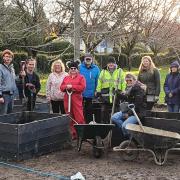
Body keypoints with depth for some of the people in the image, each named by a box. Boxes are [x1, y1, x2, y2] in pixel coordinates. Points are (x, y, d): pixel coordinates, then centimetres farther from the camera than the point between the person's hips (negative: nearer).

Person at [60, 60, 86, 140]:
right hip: (67, 99, 5)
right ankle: (73, 133, 13)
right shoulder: (66, 78, 17)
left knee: (79, 117, -10)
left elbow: (82, 87, -10)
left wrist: (72, 86, -12)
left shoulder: (81, 77, 3)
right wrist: (66, 87, -10)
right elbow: (61, 87, 12)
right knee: (70, 118, 7)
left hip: (77, 99, -5)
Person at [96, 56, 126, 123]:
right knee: (104, 111, 4)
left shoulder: (120, 71, 6)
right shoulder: (103, 71, 12)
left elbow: (123, 83, 4)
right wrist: (98, 92, 5)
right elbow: (99, 82, 11)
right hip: (105, 95, 2)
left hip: (116, 95, -2)